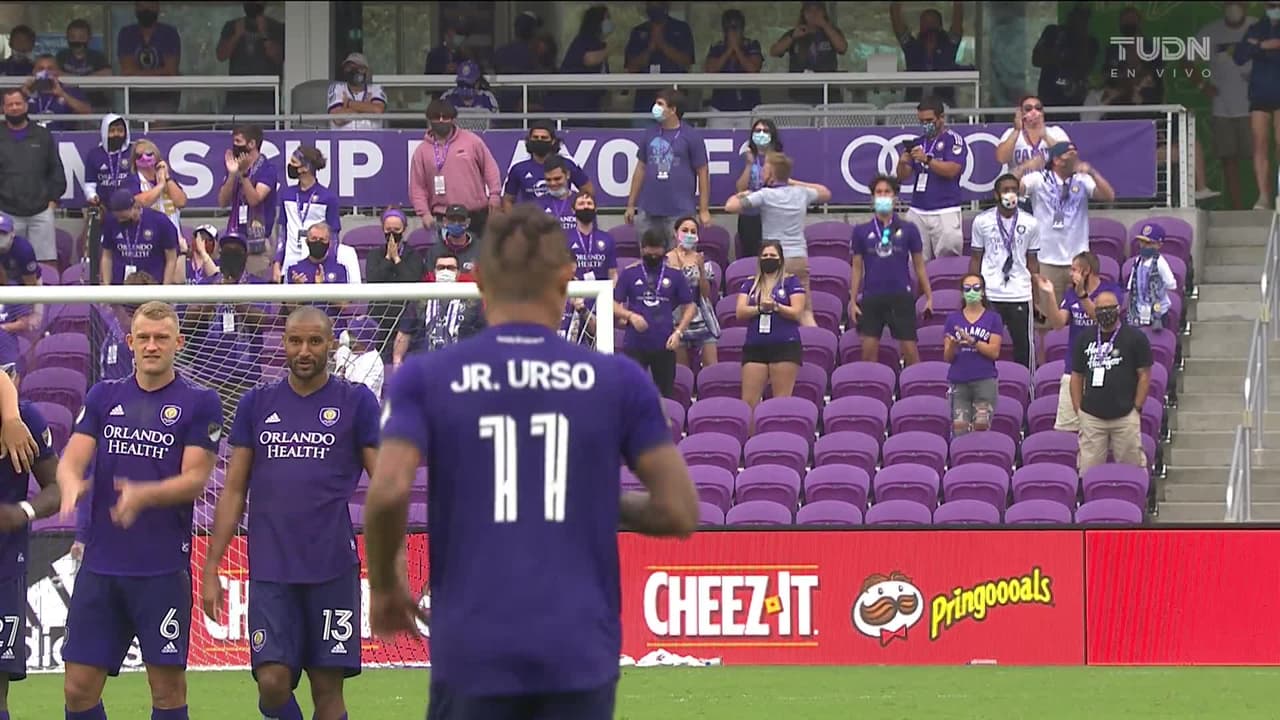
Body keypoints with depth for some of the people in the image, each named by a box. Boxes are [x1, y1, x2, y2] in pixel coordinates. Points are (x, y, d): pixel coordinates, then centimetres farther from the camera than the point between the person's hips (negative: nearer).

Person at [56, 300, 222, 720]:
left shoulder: (199, 402, 0)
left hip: (164, 570, -4)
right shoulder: (103, 397, 11)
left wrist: (143, 495, -26)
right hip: (100, 565, 4)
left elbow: (194, 480, -6)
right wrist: (71, 484, -22)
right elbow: (71, 460, 3)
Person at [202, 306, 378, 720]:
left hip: (333, 569, -2)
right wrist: (211, 569, 6)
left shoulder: (357, 402, 2)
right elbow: (234, 491, 11)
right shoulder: (257, 404, 9)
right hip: (270, 572, 2)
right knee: (273, 682, -9)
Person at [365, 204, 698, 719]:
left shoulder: (426, 379, 2)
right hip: (578, 656, 0)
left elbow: (388, 492, -11)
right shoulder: (617, 380, 4)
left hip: (472, 655, 0)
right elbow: (679, 511, 2)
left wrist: (384, 586, 6)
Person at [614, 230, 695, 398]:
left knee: (667, 394, 6)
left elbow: (689, 307, 9)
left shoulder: (675, 275, 6)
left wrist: (679, 332, -6)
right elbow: (615, 305, 5)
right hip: (635, 344, -1)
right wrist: (630, 316, -15)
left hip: (665, 346, 1)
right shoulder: (629, 274, 4)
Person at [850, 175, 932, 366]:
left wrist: (929, 296, 6)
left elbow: (919, 265, 9)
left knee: (909, 350, -4)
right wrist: (853, 300, 5)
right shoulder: (862, 231, 7)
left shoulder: (908, 229, 5)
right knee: (869, 351, -1)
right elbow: (857, 268, 10)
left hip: (901, 296, -1)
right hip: (872, 298, 1)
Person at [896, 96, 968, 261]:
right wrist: (902, 163, -8)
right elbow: (902, 177, 14)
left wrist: (927, 160, -24)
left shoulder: (954, 140, 0)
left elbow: (952, 170, -13)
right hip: (917, 211, 5)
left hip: (945, 212, -5)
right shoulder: (917, 143, 17)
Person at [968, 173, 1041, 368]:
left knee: (1023, 344, 4)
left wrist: (1038, 299, 3)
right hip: (990, 295, -1)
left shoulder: (1030, 224, 4)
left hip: (1020, 294, 1)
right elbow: (975, 259, 7)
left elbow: (1032, 262, 8)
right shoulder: (982, 221, 2)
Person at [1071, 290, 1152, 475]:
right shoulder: (1084, 339, 11)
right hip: (1091, 417, 3)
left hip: (1125, 417, -3)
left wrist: (1136, 408, -4)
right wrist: (1078, 410, 7)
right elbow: (1076, 376, 14)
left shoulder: (1135, 338, 0)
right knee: (1088, 472, 1)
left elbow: (1144, 375, 0)